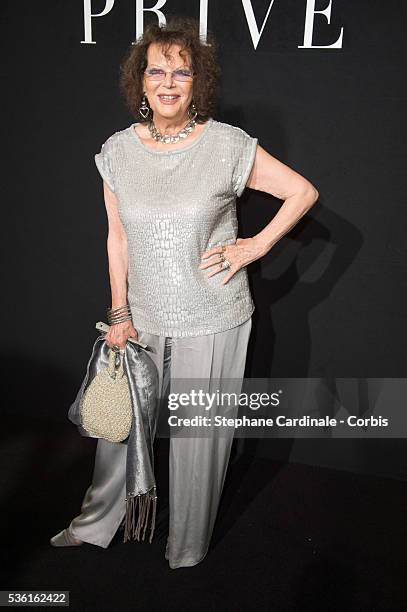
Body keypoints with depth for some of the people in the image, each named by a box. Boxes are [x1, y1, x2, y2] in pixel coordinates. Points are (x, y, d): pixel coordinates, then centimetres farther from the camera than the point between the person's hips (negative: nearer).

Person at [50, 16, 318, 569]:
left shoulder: (228, 145, -9)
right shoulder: (118, 151, 0)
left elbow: (303, 192, -2)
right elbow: (117, 237, 5)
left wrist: (255, 247, -9)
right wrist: (120, 314, 2)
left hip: (212, 322, -3)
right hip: (144, 318, 3)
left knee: (201, 434, 11)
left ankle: (189, 544, 38)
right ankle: (97, 523, 45)